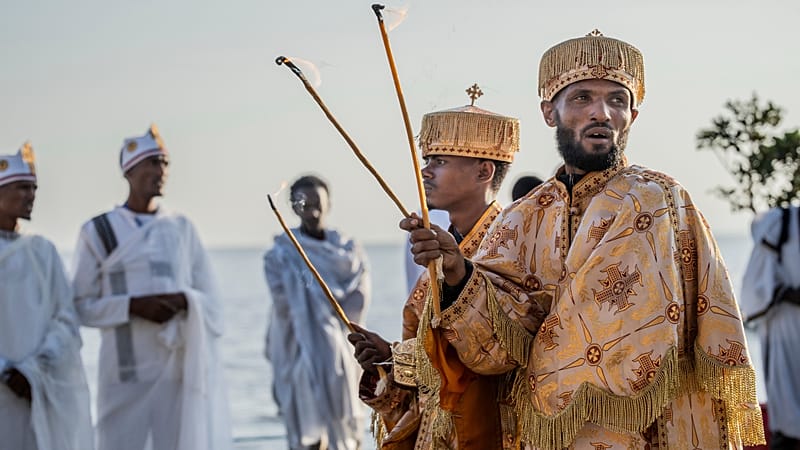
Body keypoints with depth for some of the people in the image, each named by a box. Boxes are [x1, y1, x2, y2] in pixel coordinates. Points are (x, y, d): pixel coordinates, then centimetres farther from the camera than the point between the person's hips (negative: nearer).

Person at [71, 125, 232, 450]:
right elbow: (81, 306, 0)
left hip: (181, 368, 2)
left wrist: (184, 301, -13)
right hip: (127, 372, -2)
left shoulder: (182, 229, 11)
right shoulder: (97, 231, 4)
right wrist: (132, 306, -15)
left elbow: (210, 299, 9)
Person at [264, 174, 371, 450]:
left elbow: (359, 300, -5)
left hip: (341, 359, 3)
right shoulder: (280, 256, 1)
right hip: (301, 359, -2)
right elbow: (287, 307, -12)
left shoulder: (349, 250, 8)